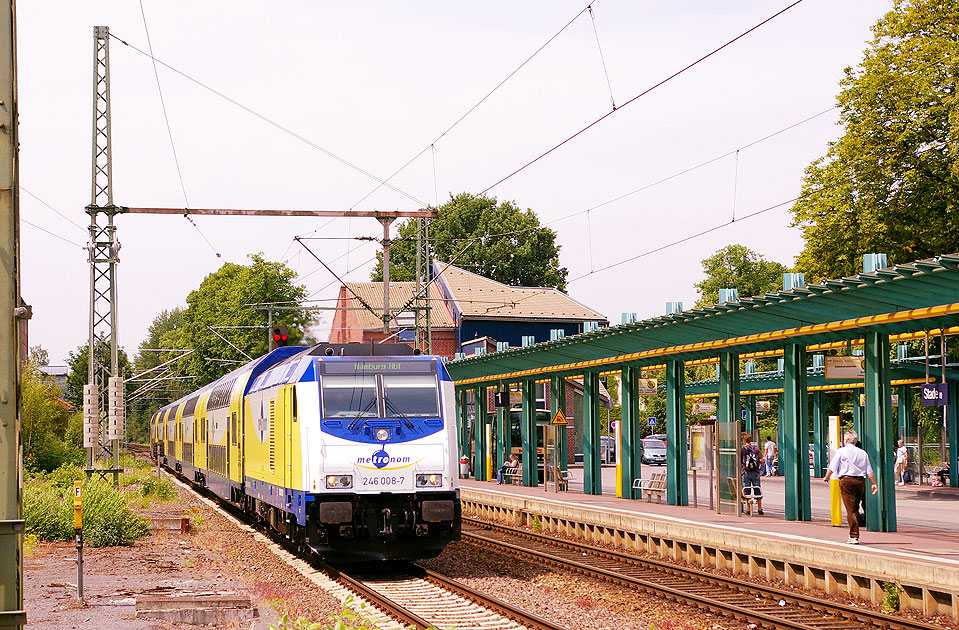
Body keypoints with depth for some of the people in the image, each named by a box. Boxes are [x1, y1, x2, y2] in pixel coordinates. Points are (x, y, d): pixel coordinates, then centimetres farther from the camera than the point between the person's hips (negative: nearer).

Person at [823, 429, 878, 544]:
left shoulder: (841, 452, -1)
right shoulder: (863, 453, 9)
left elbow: (832, 468, 1)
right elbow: (869, 471, 7)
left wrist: (826, 478, 17)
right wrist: (874, 484, 13)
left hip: (846, 481, -4)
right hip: (860, 481, 4)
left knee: (851, 510, -6)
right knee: (855, 508, 15)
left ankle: (854, 536, -12)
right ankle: (854, 534, 21)